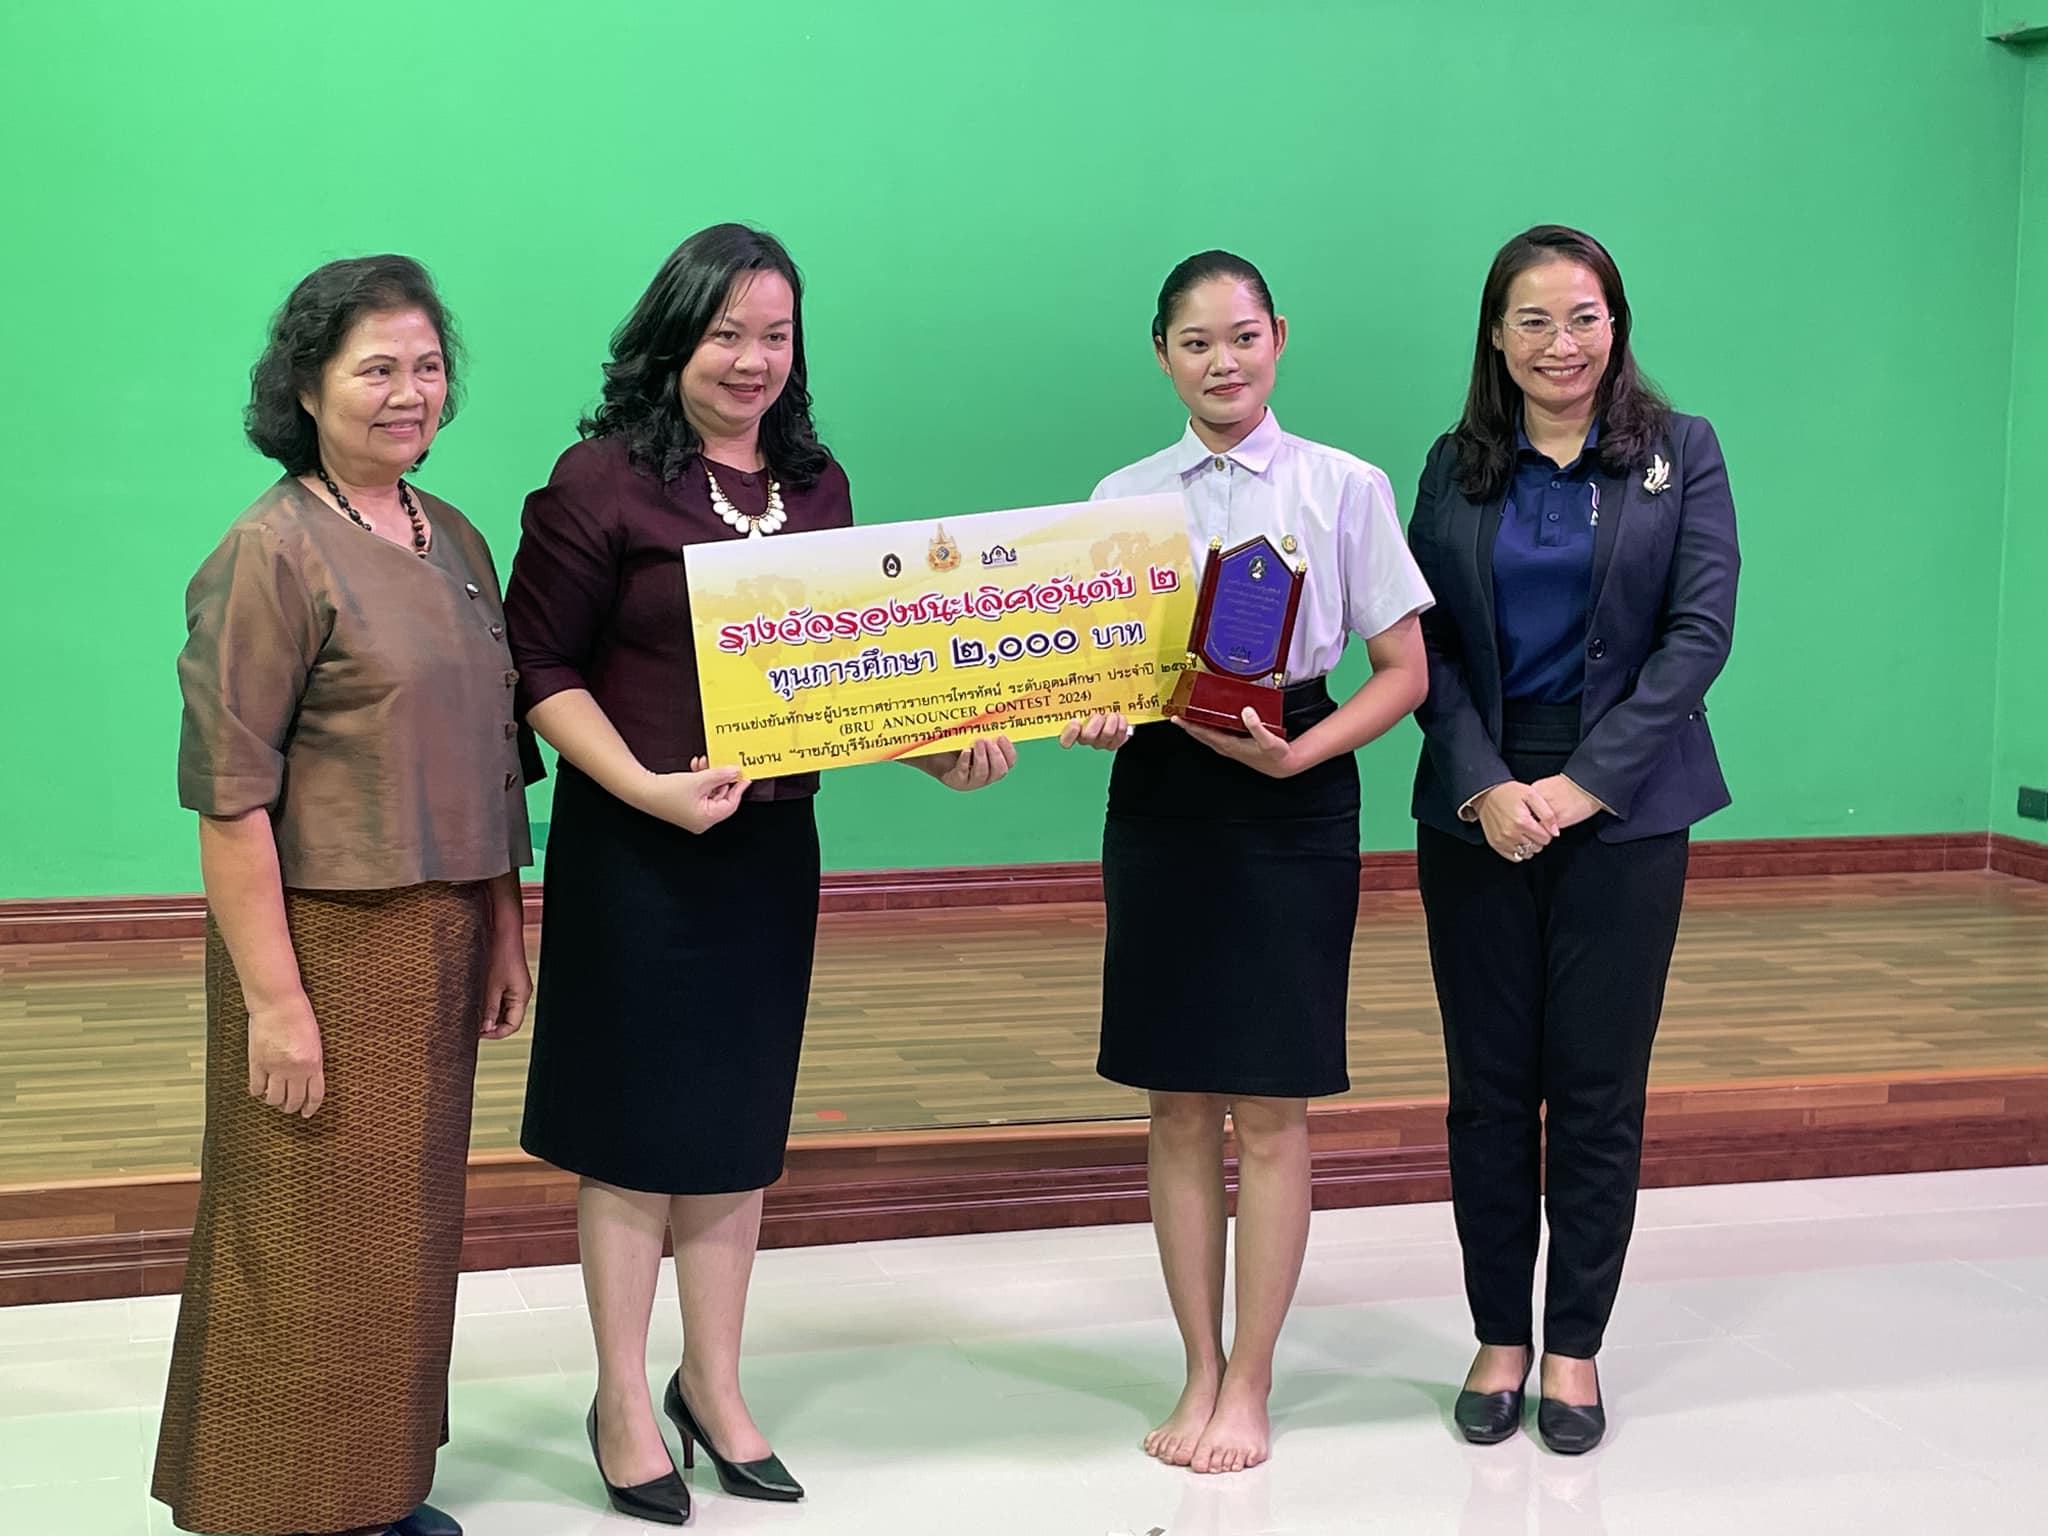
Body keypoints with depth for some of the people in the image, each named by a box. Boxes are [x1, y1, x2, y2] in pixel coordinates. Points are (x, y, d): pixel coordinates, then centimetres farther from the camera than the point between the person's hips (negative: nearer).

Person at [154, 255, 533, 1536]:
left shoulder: (455, 540, 10)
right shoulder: (273, 553, -12)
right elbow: (230, 793, -16)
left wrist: (503, 933, 15)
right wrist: (272, 997, -19)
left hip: (440, 938, 7)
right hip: (324, 939, -7)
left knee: (407, 1224, 16)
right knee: (310, 1241, 3)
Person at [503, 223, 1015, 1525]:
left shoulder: (817, 485, 8)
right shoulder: (602, 480, -9)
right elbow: (542, 667, -9)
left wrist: (940, 747, -2)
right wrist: (646, 786, -20)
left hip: (775, 839, 5)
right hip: (636, 844, -5)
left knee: (739, 1122, 14)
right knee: (635, 1127, 5)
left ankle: (714, 1387, 30)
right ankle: (625, 1406, 21)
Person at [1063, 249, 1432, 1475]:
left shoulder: (1345, 487, 0)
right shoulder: (1123, 499, 8)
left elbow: (1403, 670, -1)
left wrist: (1299, 754, -15)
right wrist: (1090, 719, -13)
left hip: (1294, 805, -2)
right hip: (1160, 794, 3)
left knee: (1273, 1110, 1)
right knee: (1181, 1106, 8)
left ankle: (1251, 1387, 14)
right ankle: (1201, 1371, 21)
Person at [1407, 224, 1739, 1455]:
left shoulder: (1680, 454, 2)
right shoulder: (1456, 467, 7)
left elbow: (1700, 630, -6)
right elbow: (1426, 646, 2)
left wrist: (1584, 782, -14)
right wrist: (1483, 785, -12)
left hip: (1625, 811, -1)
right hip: (1476, 810, 2)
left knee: (1599, 1087, 3)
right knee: (1489, 1086, 6)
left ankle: (1576, 1347, 16)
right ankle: (1500, 1338, 19)